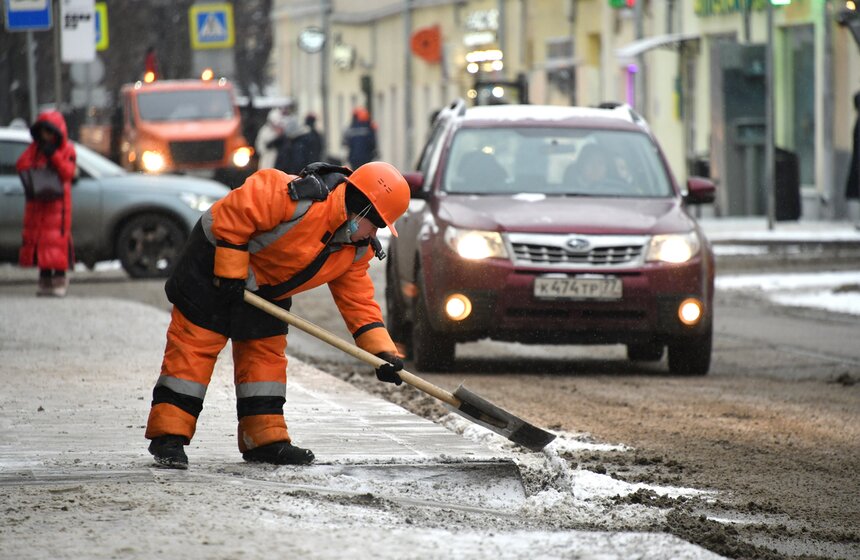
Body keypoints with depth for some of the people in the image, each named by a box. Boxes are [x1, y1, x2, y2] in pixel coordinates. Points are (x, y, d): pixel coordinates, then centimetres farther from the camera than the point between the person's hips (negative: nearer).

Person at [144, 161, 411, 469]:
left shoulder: (356, 250, -5)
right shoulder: (304, 199, -32)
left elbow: (358, 300, -2)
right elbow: (233, 212, -30)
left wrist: (383, 352, -13)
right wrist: (230, 272, -24)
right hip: (214, 260, -8)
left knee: (265, 352, 7)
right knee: (194, 345, -9)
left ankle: (264, 438, 12)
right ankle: (168, 435, -9)